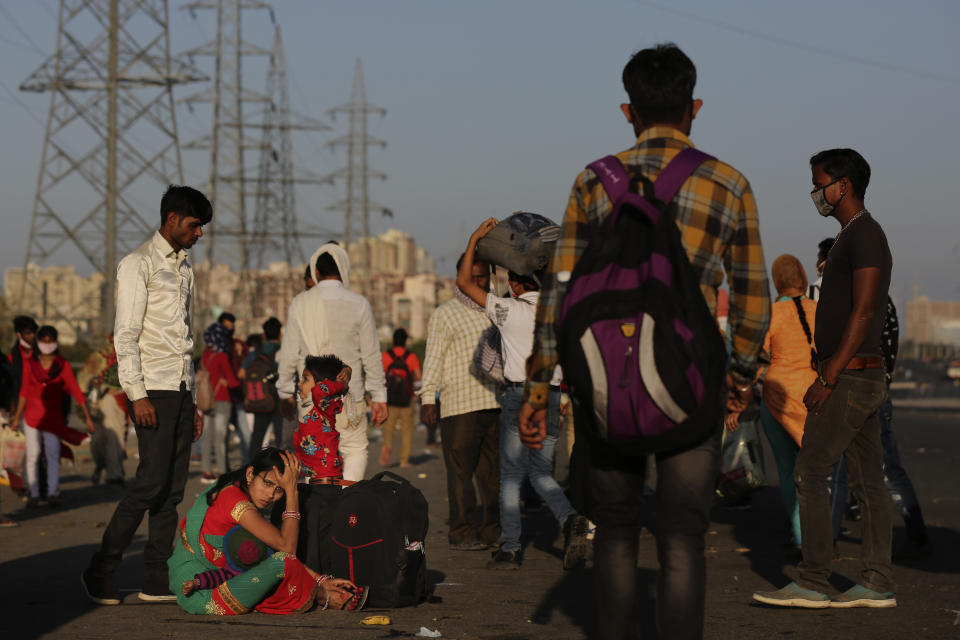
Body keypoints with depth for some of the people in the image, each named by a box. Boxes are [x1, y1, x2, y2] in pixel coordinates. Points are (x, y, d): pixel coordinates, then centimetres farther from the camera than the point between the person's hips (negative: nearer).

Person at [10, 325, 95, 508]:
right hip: (32, 413, 1)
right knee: (32, 455, -6)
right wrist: (17, 417, 13)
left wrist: (88, 417, -6)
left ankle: (52, 493, -6)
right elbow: (24, 391, 10)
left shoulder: (63, 365, -1)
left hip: (53, 415, -1)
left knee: (53, 454, -11)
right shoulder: (30, 363, 3)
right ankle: (34, 494, 0)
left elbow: (76, 391, -2)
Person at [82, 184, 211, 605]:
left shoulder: (184, 269, 21)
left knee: (173, 488, 3)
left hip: (181, 389, 8)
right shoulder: (138, 265, -4)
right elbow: (125, 336, -10)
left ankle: (157, 580, 5)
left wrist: (193, 401, 18)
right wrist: (137, 395, -18)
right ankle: (100, 573, -7)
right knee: (152, 481, -14)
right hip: (153, 389, -8)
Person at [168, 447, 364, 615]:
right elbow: (287, 546, -19)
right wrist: (292, 491, -13)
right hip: (201, 598, -10)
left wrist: (321, 580, 8)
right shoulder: (235, 501, -19)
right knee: (281, 563, -21)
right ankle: (322, 597, 4)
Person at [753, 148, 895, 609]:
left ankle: (812, 584, -7)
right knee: (867, 480, 8)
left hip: (848, 377, -10)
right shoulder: (853, 237, 18)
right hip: (865, 379, 10)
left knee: (810, 472, -9)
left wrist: (827, 378, -23)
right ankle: (878, 584, 9)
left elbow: (863, 311, -21)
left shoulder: (865, 235, -14)